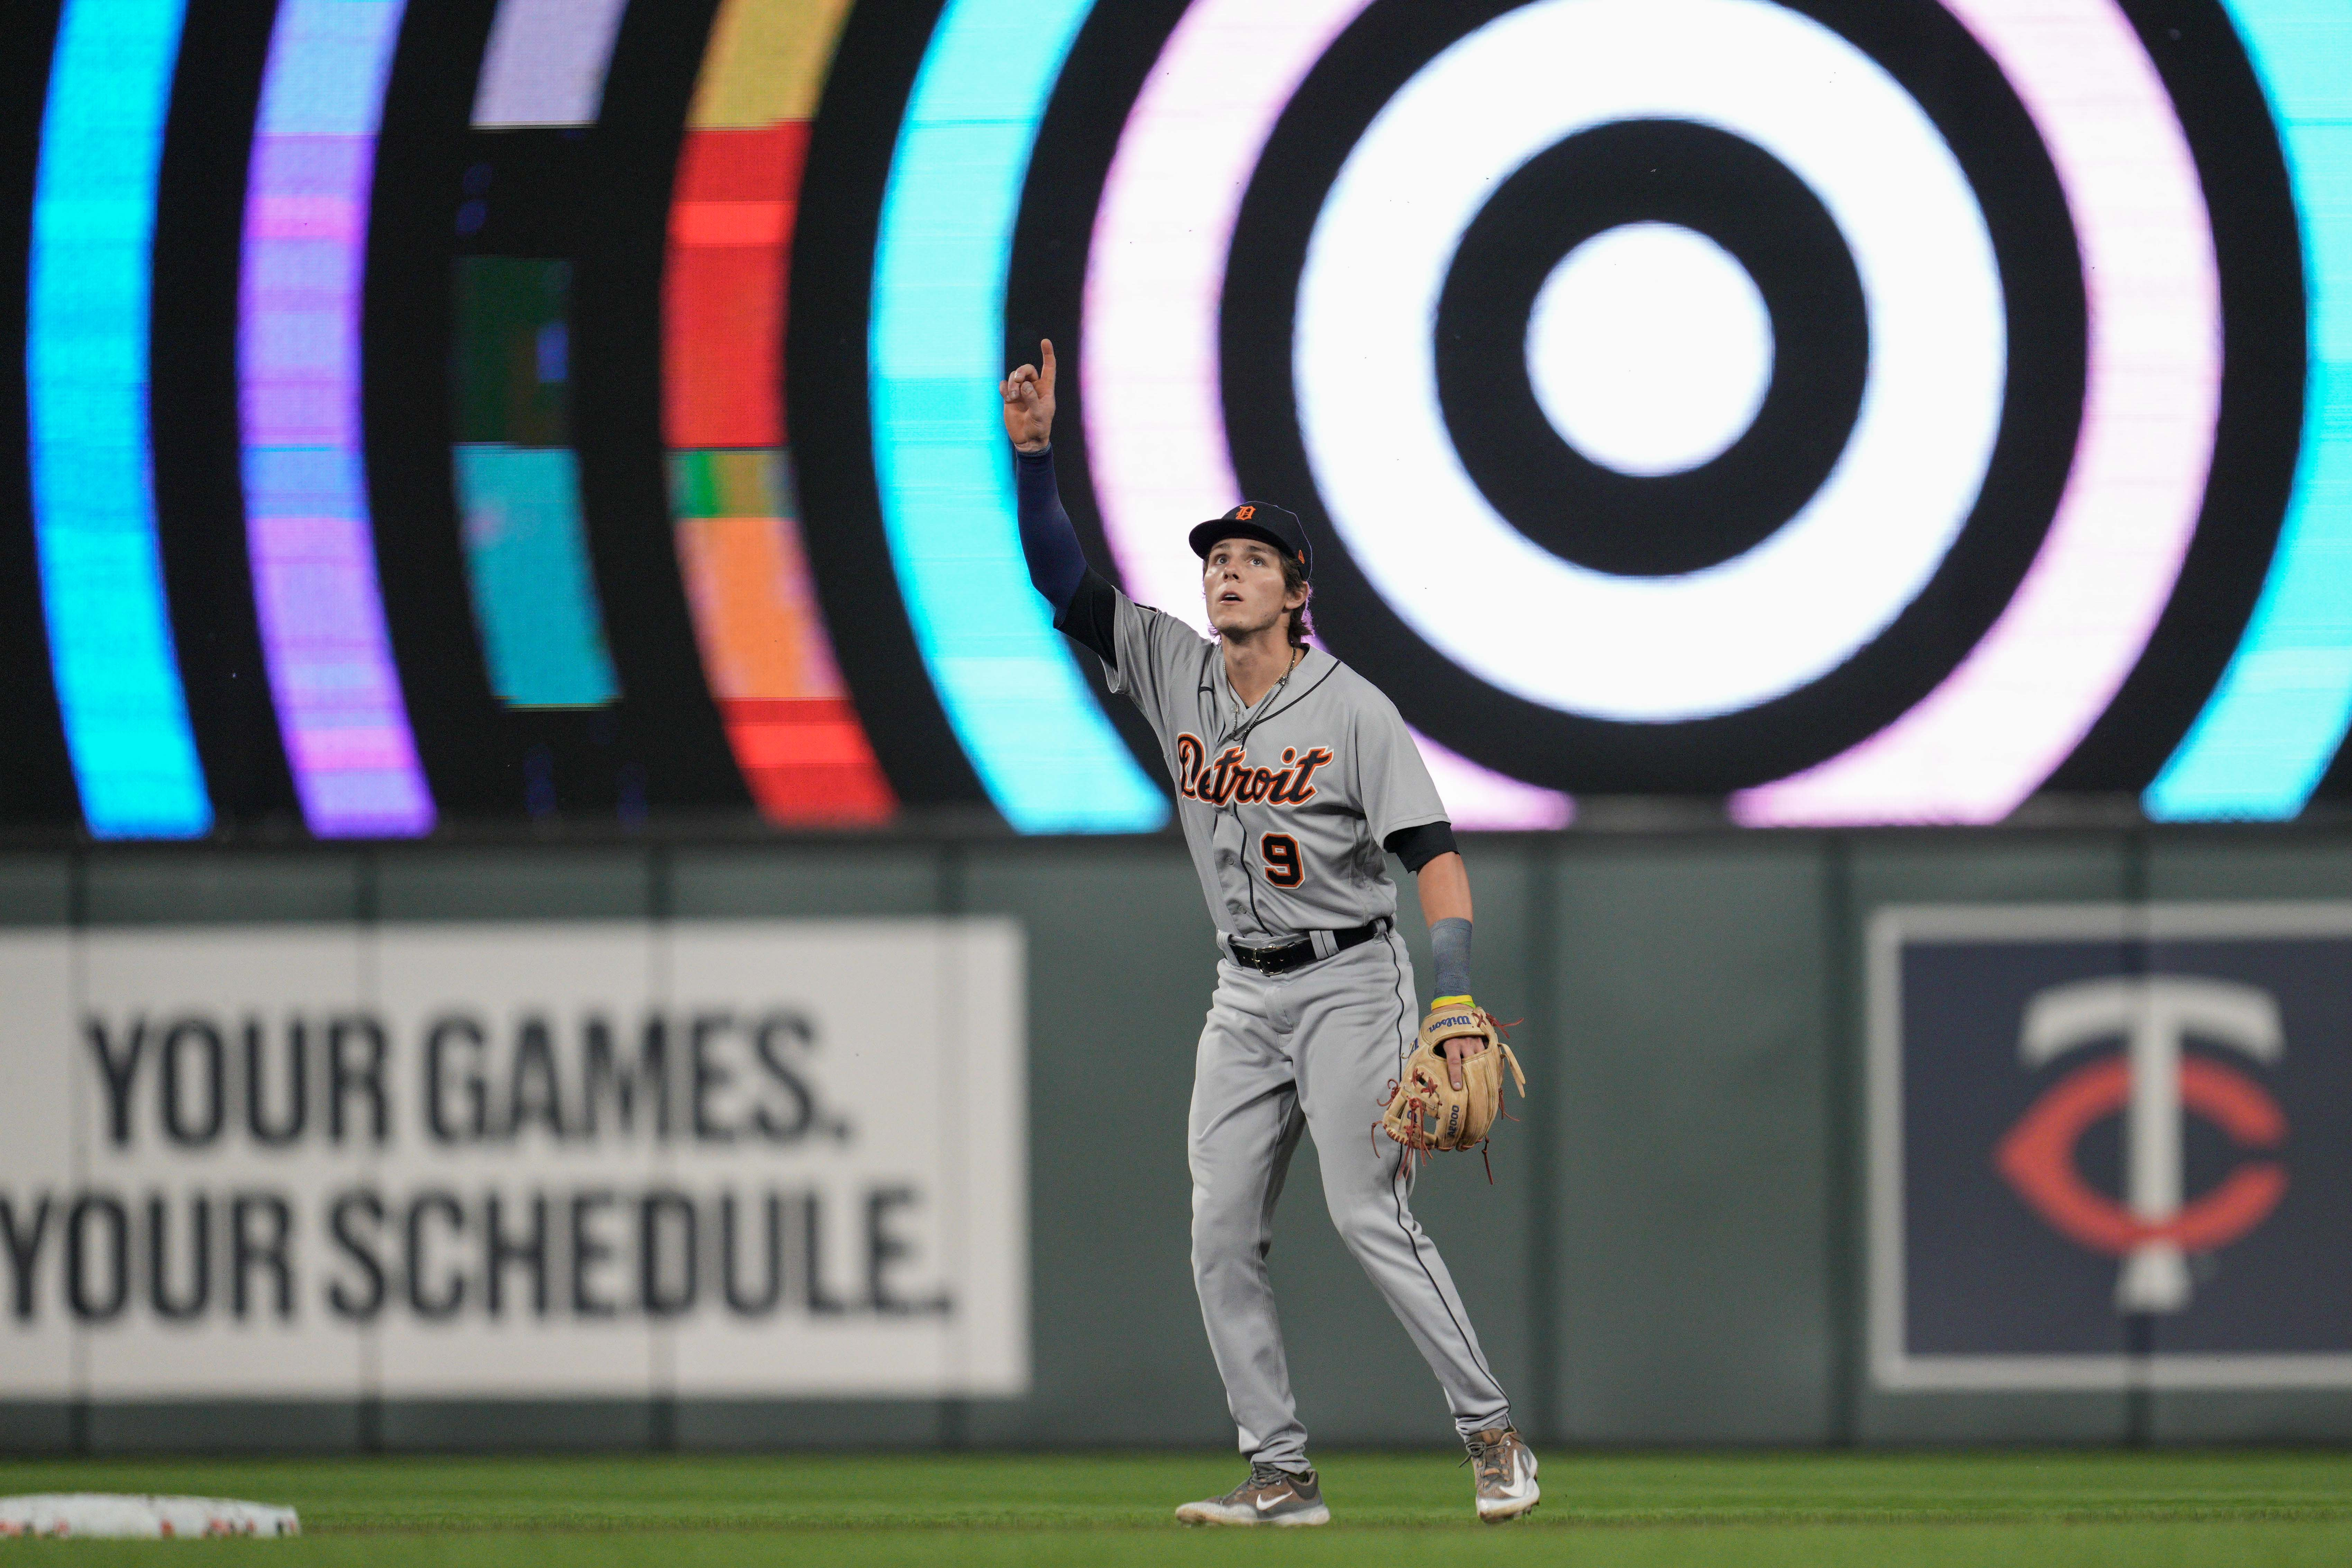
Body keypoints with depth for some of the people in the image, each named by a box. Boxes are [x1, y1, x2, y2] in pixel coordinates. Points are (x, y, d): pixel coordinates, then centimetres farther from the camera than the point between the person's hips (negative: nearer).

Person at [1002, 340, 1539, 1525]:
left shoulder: (1354, 712, -11)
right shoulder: (1173, 671, 4)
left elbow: (1435, 856, -16)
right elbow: (1061, 578, 2)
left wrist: (1458, 1010, -26)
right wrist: (1032, 450, -13)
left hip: (1349, 984, -6)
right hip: (1244, 996, 6)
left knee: (1368, 1215, -16)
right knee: (1221, 1238, 0)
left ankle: (1491, 1433, -7)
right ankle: (1281, 1474, 3)